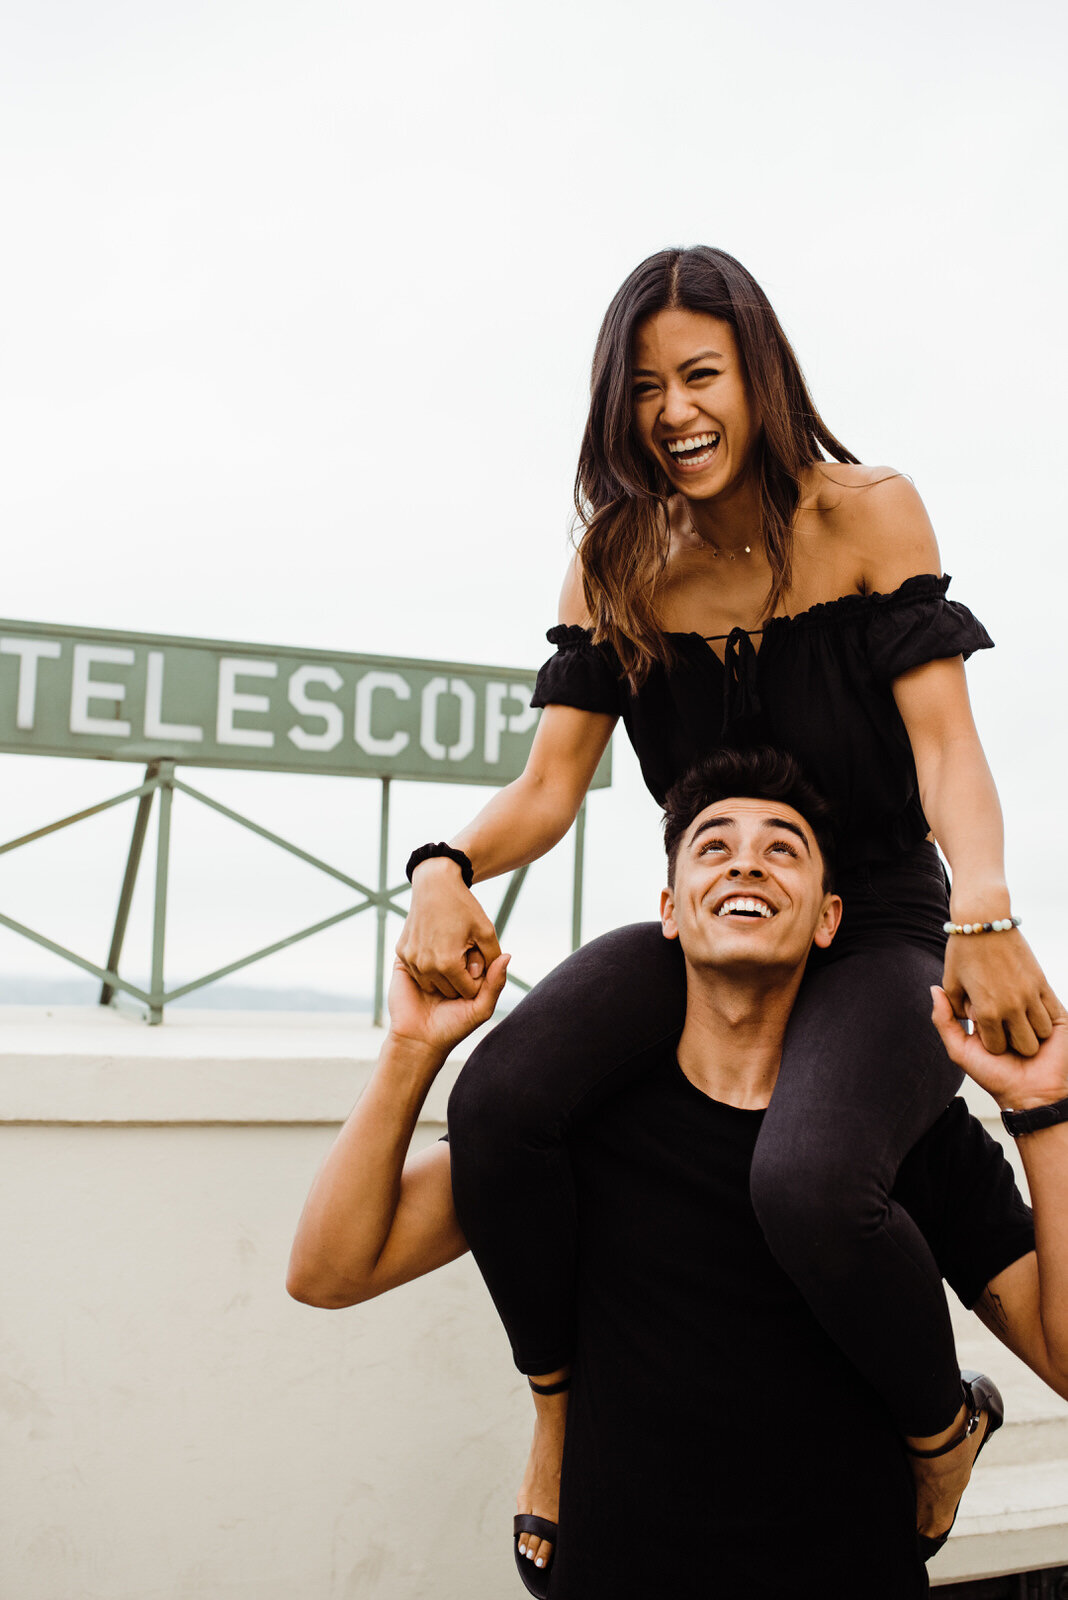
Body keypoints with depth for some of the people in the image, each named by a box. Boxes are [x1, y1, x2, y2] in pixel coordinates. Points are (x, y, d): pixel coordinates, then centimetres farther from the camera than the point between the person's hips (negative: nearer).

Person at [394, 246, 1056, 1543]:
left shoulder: (867, 514, -7)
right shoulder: (614, 562, 2)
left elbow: (944, 741, -14)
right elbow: (550, 783, -3)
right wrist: (446, 869, -25)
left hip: (877, 933, -3)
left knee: (809, 1181, -34)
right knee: (497, 1101, -25)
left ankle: (941, 1429, 0)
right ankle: (561, 1403, 2)